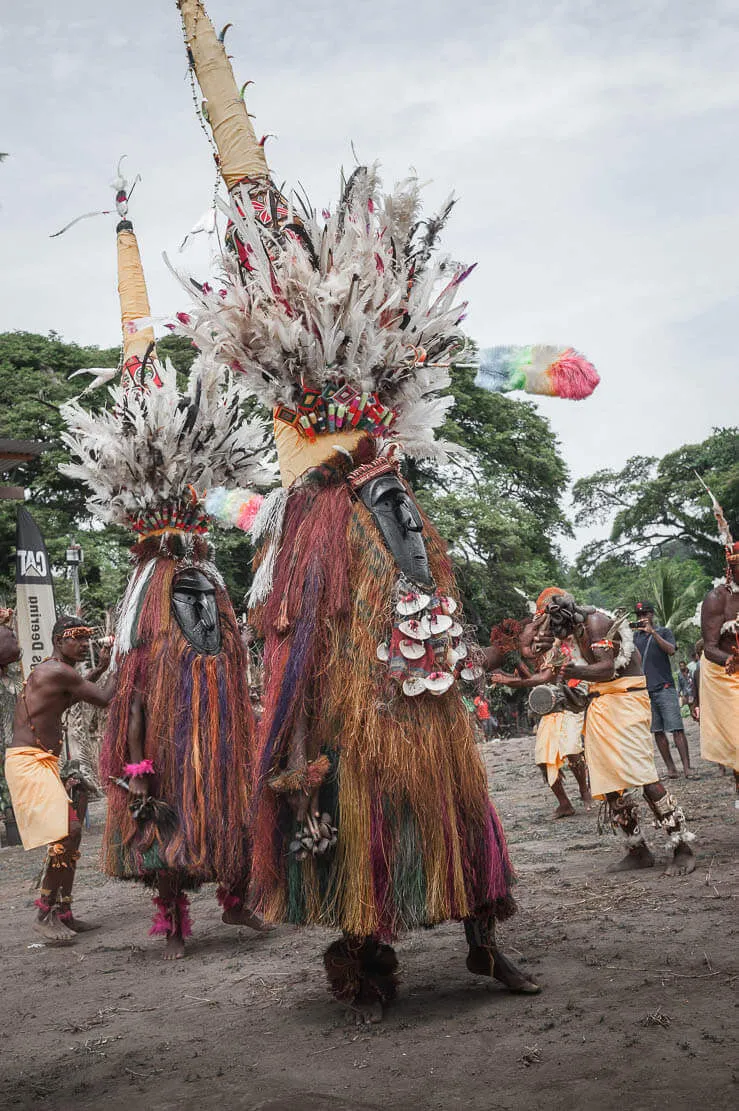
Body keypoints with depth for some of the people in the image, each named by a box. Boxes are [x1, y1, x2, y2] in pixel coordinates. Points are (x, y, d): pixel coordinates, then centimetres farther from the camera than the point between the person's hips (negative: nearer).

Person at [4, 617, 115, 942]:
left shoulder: (48, 671, 17)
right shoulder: (59, 671, -14)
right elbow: (104, 699, -10)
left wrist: (99, 669, 34)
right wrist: (113, 673, 8)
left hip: (42, 763, 11)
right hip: (29, 761, -11)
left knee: (69, 833, 11)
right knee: (67, 832, -20)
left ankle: (63, 914, 16)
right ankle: (44, 915, -13)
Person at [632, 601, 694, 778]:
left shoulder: (664, 632, 5)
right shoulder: (636, 636, 16)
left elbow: (671, 650, -13)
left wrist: (652, 632, -18)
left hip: (664, 688, -4)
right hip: (645, 690, 4)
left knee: (676, 729, -10)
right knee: (657, 731, 3)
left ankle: (687, 767, -11)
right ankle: (670, 768, 8)